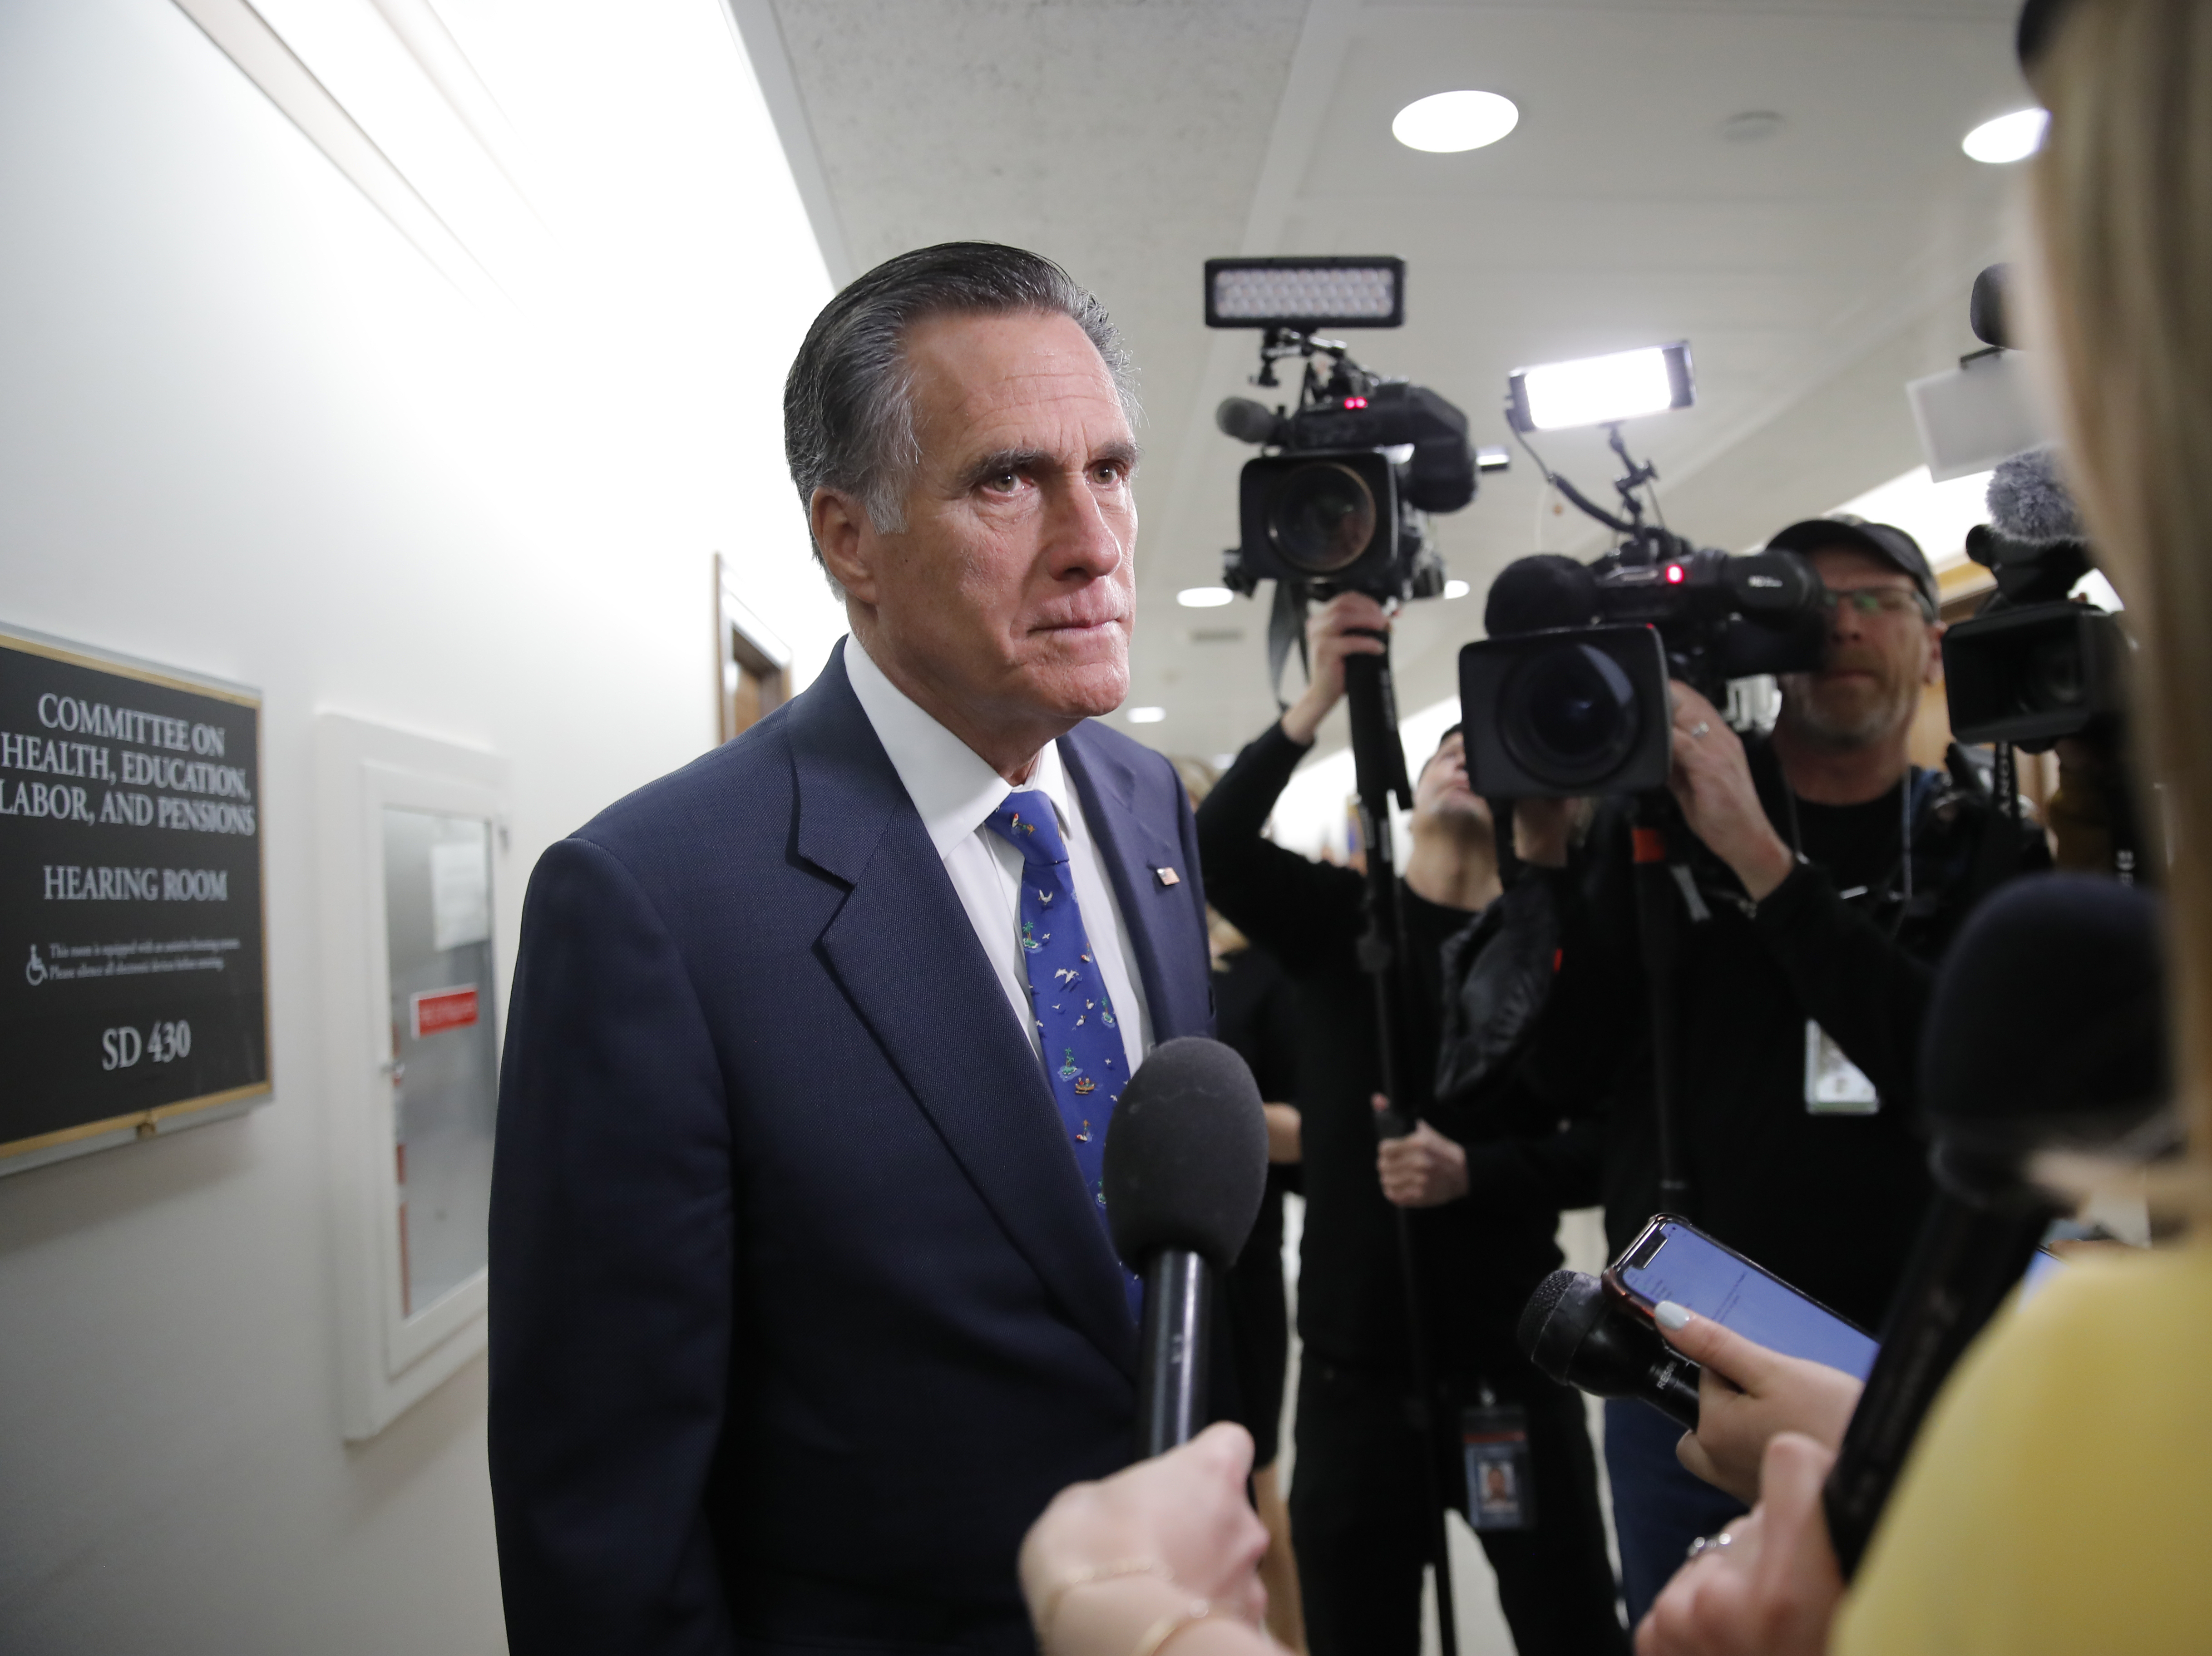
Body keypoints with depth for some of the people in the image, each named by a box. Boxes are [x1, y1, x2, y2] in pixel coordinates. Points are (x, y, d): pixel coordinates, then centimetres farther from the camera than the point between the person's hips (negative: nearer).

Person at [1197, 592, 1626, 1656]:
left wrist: (1470, 1173, -21)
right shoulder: (1337, 915, 1)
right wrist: (1316, 705, -26)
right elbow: (1215, 850, -18)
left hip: (1513, 1346, 0)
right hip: (1357, 1348, 0)